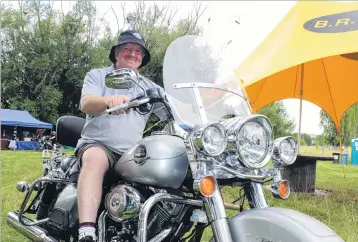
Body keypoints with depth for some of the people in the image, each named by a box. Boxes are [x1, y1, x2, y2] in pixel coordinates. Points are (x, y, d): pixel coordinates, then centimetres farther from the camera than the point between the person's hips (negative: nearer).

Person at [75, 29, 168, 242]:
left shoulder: (150, 87, 19)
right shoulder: (97, 76, 9)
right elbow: (86, 104, -11)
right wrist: (109, 100, -35)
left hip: (133, 153, 4)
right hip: (98, 144, -3)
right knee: (94, 158, -37)